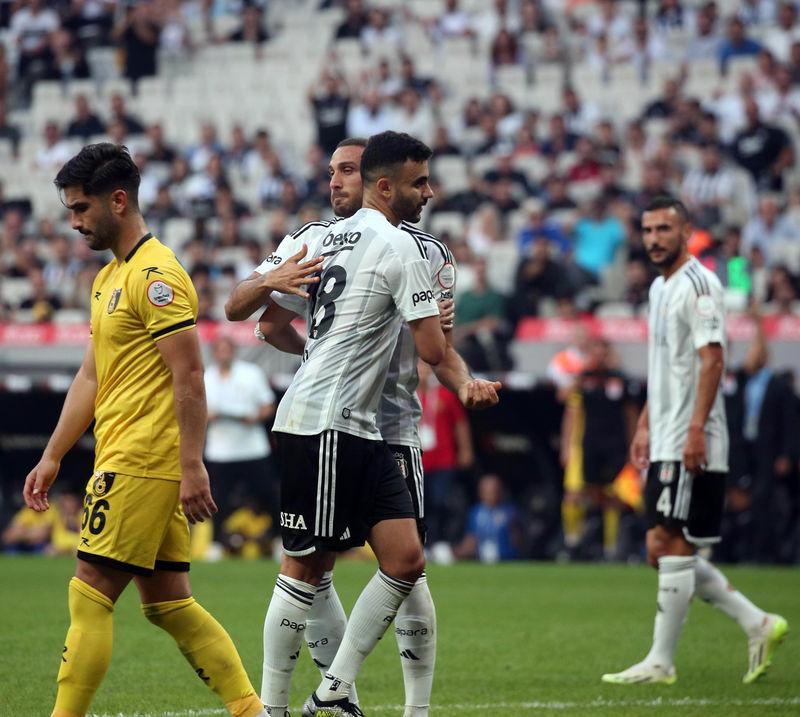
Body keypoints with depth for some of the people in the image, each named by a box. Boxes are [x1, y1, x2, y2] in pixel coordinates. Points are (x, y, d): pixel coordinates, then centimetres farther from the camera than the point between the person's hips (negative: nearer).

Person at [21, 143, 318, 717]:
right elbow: (91, 377, 22)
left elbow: (189, 376, -17)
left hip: (140, 466, -10)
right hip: (126, 461, 10)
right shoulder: (109, 277, 18)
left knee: (90, 595, -8)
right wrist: (52, 458, 19)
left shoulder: (156, 275, -12)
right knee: (168, 604, 8)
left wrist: (192, 466, -21)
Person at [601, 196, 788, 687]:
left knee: (672, 548, -7)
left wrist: (696, 430, -24)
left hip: (691, 445, -10)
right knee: (664, 551, 9)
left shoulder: (698, 284, -11)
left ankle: (661, 662, -2)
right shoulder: (660, 288, 18)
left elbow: (712, 360, -18)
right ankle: (758, 624, 13)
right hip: (665, 442, 10)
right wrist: (645, 425, 24)